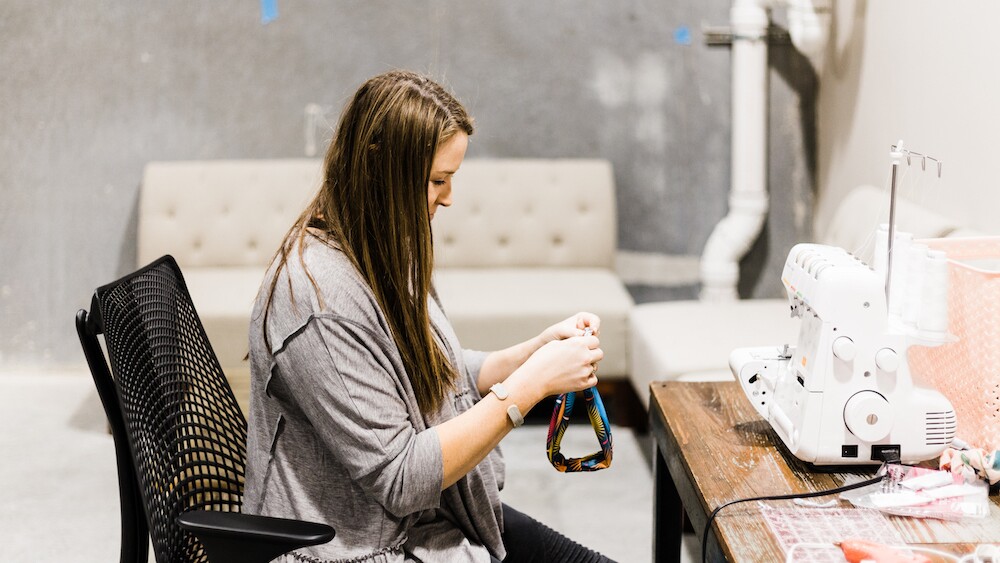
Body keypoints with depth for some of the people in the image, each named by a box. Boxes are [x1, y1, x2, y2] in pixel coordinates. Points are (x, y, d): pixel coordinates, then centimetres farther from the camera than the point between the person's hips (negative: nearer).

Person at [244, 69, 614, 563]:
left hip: (429, 518, 9)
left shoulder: (380, 255, 4)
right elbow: (400, 480, -24)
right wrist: (531, 383, -22)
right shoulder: (320, 300, -25)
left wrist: (539, 350, -3)